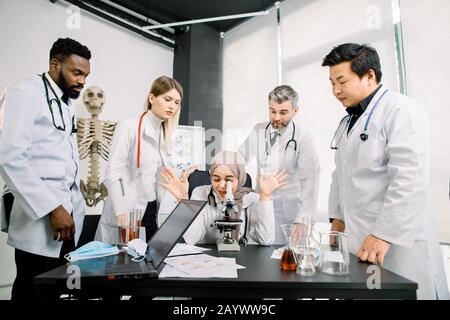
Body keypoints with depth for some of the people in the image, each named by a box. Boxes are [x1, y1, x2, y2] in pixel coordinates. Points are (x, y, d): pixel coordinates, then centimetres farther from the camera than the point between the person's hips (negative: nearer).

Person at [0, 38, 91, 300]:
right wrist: (52, 208, -18)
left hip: (70, 215, 7)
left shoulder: (68, 103, 16)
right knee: (34, 292, 5)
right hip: (41, 221, -7)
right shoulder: (26, 93, -7)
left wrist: (74, 205, 9)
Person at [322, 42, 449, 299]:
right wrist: (338, 218, 11)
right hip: (357, 239, 7)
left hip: (396, 242, -7)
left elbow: (409, 180, -19)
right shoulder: (348, 121, 15)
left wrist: (384, 235, -20)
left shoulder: (402, 111, -9)